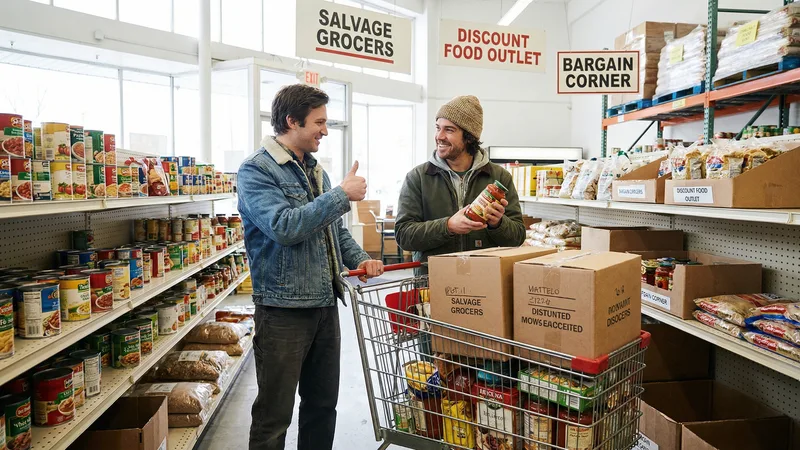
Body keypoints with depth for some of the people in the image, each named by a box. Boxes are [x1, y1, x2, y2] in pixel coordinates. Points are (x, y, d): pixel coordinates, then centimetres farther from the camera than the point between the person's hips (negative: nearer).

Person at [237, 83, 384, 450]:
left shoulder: (315, 169, 13)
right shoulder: (257, 170, -11)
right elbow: (284, 227, -26)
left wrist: (358, 259, 5)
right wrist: (342, 195, -21)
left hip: (325, 304, 8)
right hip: (283, 308, -7)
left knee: (323, 405, 18)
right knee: (274, 416, 6)